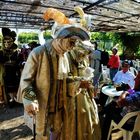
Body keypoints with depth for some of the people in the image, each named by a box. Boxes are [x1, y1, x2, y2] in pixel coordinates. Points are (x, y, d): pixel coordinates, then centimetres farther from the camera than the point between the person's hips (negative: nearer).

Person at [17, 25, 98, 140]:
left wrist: (77, 83, 0)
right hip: (42, 108, -6)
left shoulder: (64, 56, 4)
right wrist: (29, 100, -27)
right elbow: (26, 79, -15)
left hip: (60, 107, 6)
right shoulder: (38, 53, -17)